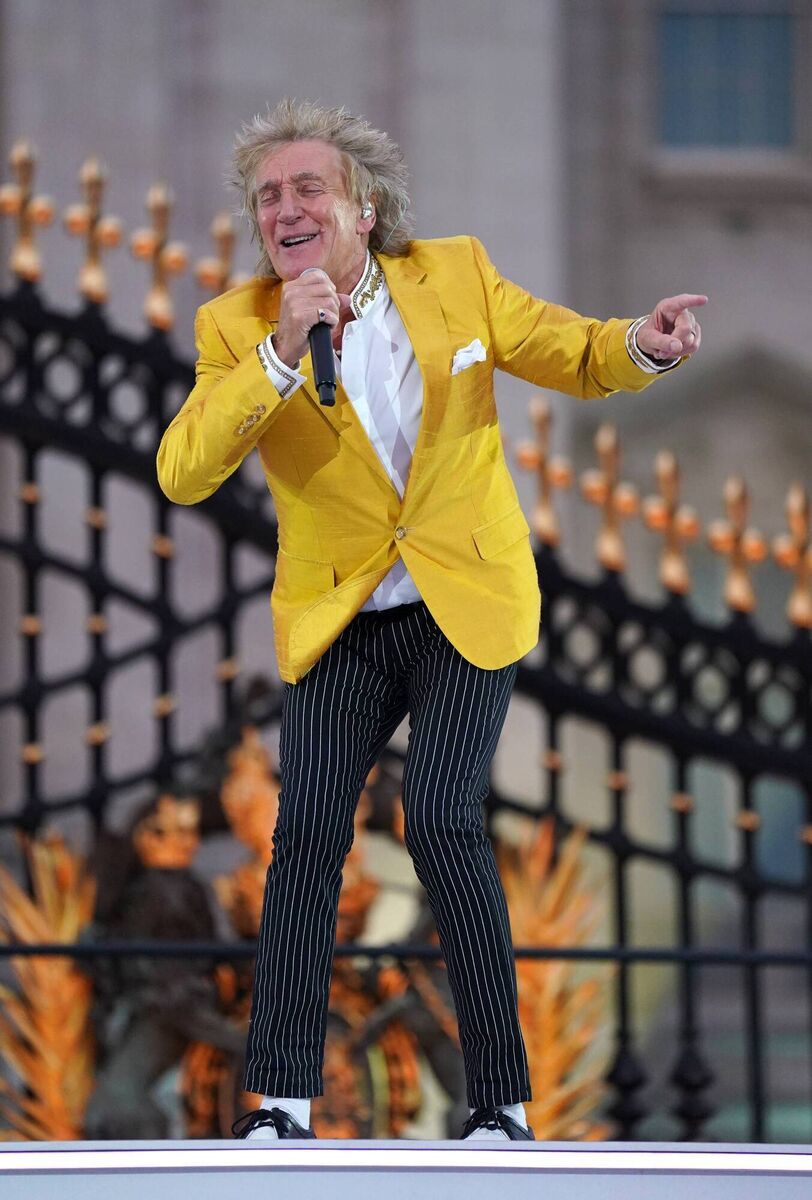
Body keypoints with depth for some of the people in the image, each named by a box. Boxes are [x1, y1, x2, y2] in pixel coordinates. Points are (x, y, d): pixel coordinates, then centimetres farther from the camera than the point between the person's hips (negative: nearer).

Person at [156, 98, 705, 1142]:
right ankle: (281, 1104, -4)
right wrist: (280, 353, -29)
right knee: (306, 835, -11)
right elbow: (183, 474, -19)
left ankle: (501, 1102, -8)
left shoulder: (455, 276, -2)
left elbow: (572, 356, 8)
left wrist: (639, 346, -16)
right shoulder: (236, 329, -5)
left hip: (466, 609, -1)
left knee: (442, 821, -16)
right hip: (337, 623, 1)